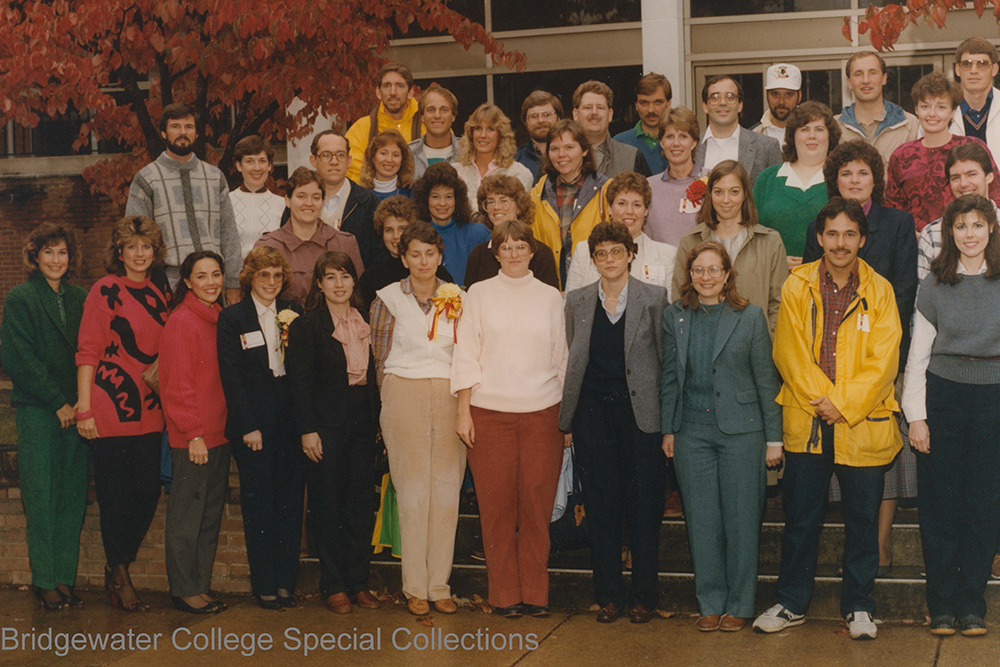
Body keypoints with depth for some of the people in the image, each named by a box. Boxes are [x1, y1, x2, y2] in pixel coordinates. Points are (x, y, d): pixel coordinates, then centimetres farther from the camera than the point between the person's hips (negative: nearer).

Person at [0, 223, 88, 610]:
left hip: (75, 410, 4)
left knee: (73, 495, 3)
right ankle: (45, 581, 5)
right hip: (36, 409, -4)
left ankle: (65, 577, 10)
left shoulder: (80, 299, 13)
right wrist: (58, 402, -9)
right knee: (41, 495, -2)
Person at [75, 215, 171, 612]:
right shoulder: (105, 290, -6)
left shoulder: (160, 291, 11)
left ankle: (118, 568, 22)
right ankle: (119, 577, 15)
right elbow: (87, 351, -8)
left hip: (150, 408, 5)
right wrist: (84, 409, -12)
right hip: (111, 405, -5)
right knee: (115, 494, 1)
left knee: (148, 491, 5)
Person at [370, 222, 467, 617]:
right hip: (405, 397, -2)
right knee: (413, 492, -2)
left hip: (450, 401, 2)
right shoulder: (387, 299, 4)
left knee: (447, 491, 2)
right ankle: (415, 588, 5)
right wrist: (395, 403, 3)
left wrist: (462, 406, 5)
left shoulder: (456, 299, 9)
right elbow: (380, 359, 6)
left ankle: (439, 585, 10)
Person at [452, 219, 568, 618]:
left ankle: (535, 593, 9)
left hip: (541, 412, 1)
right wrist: (463, 410, -2)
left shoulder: (550, 297, 10)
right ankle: (504, 595, 8)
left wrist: (566, 413, 9)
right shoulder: (479, 294, 7)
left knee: (537, 502, -1)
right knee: (497, 503, 0)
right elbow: (466, 356, 5)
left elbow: (561, 358, 13)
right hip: (490, 411, -1)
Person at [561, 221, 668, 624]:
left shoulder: (654, 298, 2)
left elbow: (666, 359, 2)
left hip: (640, 412, -2)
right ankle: (609, 595, 14)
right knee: (601, 506, 5)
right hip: (594, 413, 2)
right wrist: (567, 421, 8)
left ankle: (643, 595, 11)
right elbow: (571, 362, 11)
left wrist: (668, 420, -2)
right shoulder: (577, 302, 9)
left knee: (644, 506, 1)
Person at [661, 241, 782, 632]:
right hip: (693, 432, 2)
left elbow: (766, 378, 1)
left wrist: (773, 435, 0)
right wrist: (668, 429, 7)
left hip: (741, 431, -2)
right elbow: (670, 377, 12)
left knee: (741, 519, 2)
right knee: (702, 520, 5)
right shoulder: (675, 318, 7)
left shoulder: (749, 317, 0)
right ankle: (711, 603, 17)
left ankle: (739, 605, 14)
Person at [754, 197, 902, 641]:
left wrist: (844, 405, -12)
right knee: (800, 517, 8)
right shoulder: (797, 287, 4)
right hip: (806, 421, 0)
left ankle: (858, 606, 21)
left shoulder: (879, 291, 3)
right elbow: (788, 352, -1)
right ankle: (792, 604, 21)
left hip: (863, 423, 0)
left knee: (862, 520, 7)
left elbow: (883, 361, -4)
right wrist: (820, 400, -11)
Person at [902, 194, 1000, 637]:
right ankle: (942, 604, 11)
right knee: (940, 501, 2)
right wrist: (916, 415, 0)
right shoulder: (935, 285, 5)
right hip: (943, 394, 0)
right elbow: (919, 352, 6)